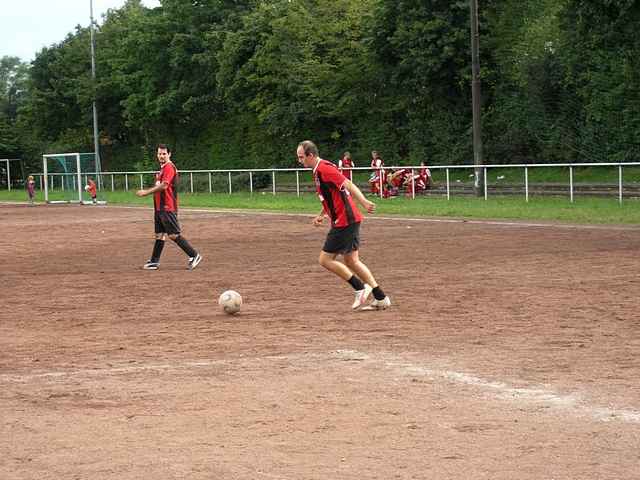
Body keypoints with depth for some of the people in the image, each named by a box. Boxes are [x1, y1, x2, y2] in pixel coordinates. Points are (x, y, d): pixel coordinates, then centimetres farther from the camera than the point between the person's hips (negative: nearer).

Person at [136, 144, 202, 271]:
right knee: (159, 235, 13)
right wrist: (147, 192, 15)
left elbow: (164, 185, -24)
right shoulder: (162, 168, 18)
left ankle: (194, 256, -4)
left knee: (174, 235, -9)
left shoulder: (169, 167, -14)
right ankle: (154, 261, 17)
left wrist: (146, 192, -21)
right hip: (159, 207, 10)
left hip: (168, 208, -10)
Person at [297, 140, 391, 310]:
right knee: (351, 260, 14)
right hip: (349, 220, 10)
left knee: (325, 259, -4)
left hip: (344, 221, -10)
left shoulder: (324, 169, -15)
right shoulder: (318, 171, 16)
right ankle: (381, 299, 15)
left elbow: (348, 184, -25)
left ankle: (361, 288, 0)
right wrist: (321, 215, 19)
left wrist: (364, 202, -35)